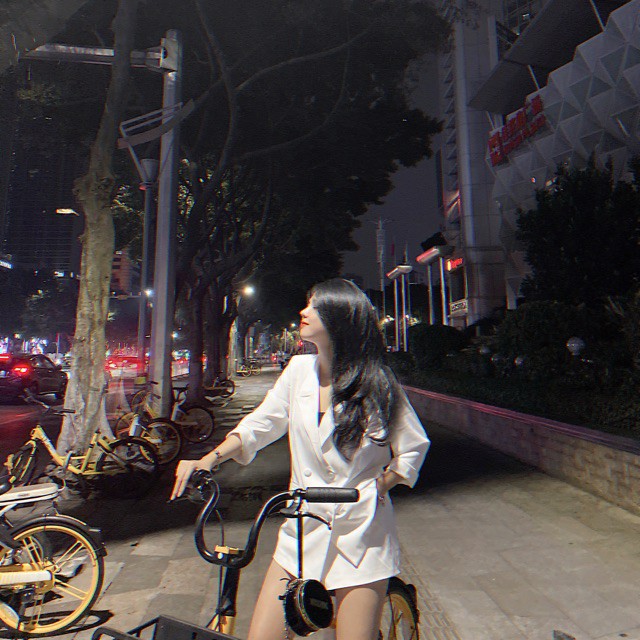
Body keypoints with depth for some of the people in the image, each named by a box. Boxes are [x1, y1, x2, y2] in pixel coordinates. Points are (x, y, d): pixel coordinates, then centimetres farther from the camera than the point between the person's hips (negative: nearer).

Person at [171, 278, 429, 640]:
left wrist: (378, 488, -8)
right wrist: (211, 457, -8)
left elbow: (414, 446, 1)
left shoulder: (377, 383, -9)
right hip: (304, 529, 3)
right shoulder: (300, 369, 0)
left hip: (361, 533, -2)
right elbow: (260, 424, 4)